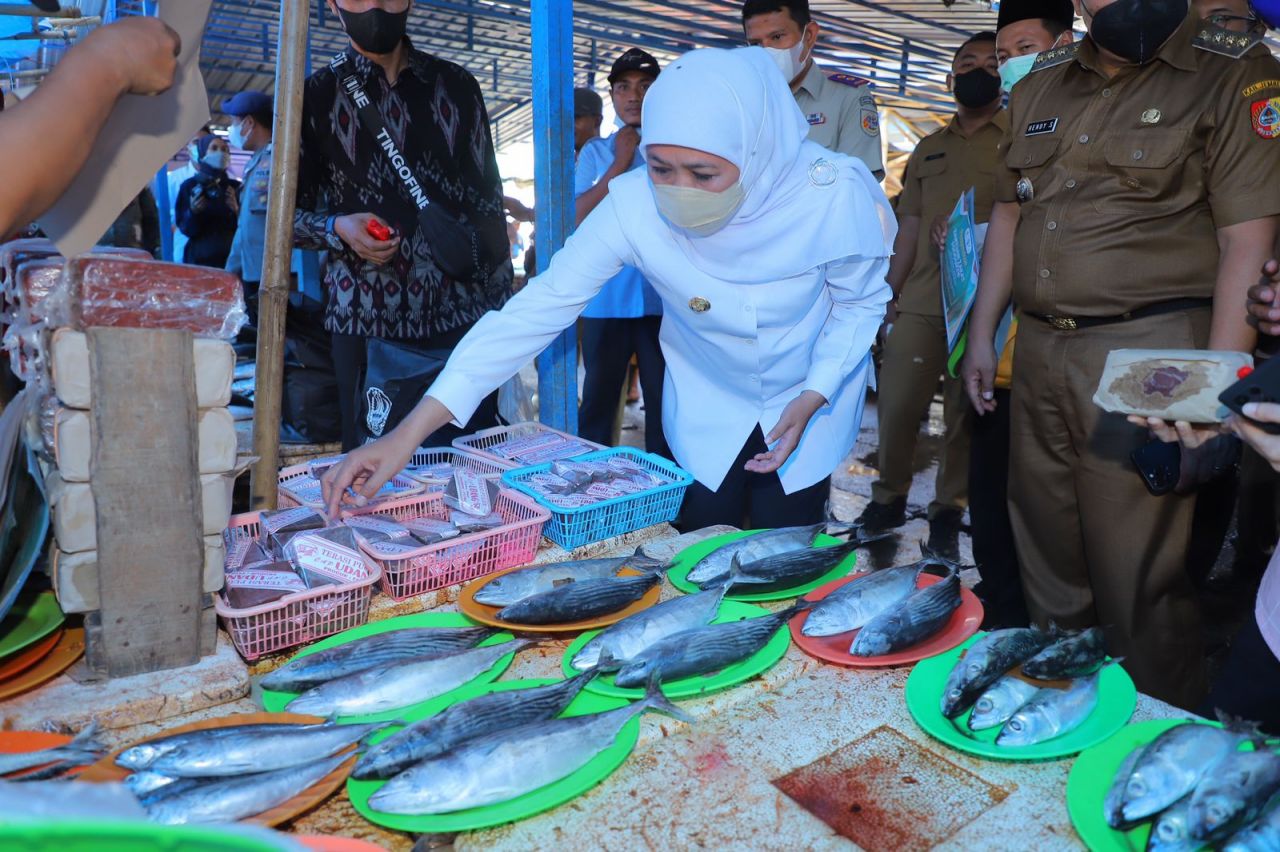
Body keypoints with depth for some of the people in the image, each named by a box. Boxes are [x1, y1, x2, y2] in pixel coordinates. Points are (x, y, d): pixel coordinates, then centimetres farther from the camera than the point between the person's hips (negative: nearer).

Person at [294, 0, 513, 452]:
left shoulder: (456, 86, 10)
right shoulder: (316, 95, 6)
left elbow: (487, 198, 11)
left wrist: (500, 305, 5)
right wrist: (337, 228, -12)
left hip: (462, 313, 1)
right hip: (366, 319, -1)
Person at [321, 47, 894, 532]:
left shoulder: (833, 193, -28)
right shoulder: (634, 205, -28)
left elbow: (862, 302, -10)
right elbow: (537, 307, -30)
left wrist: (811, 398, -25)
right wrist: (409, 433, -35)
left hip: (808, 401, 0)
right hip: (705, 406, 1)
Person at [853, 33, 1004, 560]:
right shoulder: (927, 150, 18)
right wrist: (889, 296, 11)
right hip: (920, 301, 3)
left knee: (965, 413, 3)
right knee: (896, 404, 1)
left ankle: (948, 513, 16)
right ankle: (888, 498, 19)